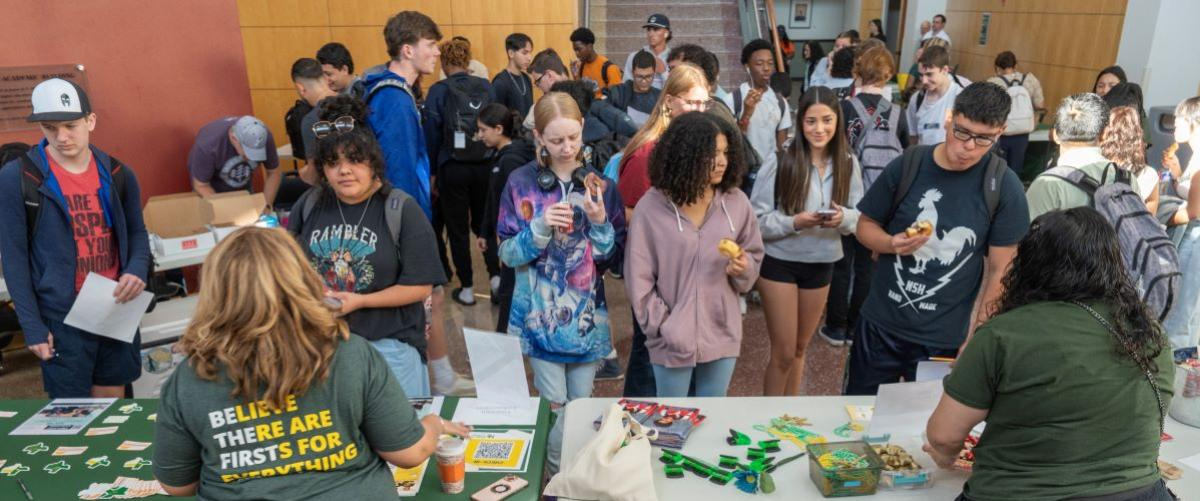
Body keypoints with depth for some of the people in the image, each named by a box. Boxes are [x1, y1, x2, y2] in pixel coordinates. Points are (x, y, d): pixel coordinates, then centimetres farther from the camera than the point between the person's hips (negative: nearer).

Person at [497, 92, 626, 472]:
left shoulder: (600, 182, -3)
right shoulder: (521, 183, -6)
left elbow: (615, 254, -2)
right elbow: (508, 253, -6)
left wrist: (599, 223, -21)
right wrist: (541, 228, -22)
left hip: (587, 312, 2)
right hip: (540, 314, -1)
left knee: (582, 404, 15)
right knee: (554, 408, 4)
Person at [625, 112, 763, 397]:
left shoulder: (736, 201, -3)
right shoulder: (651, 207, -10)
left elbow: (755, 257, 7)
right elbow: (639, 276, -7)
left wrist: (744, 269, -15)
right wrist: (662, 325, -11)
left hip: (723, 334, 3)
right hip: (672, 338, -2)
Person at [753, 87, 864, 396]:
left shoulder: (848, 164, -5)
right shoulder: (780, 162, -16)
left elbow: (861, 216, 2)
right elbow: (756, 220, -13)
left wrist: (843, 218, -20)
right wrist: (794, 222, -29)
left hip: (822, 264, 4)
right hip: (779, 263, -4)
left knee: (800, 349, 20)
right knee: (783, 353, 1)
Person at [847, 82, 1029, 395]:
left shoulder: (1004, 187, -8)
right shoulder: (908, 165, -5)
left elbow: (999, 271, -6)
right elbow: (866, 226, 5)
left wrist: (974, 339, -6)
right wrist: (891, 243, -17)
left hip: (945, 341, -1)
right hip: (880, 327, 2)